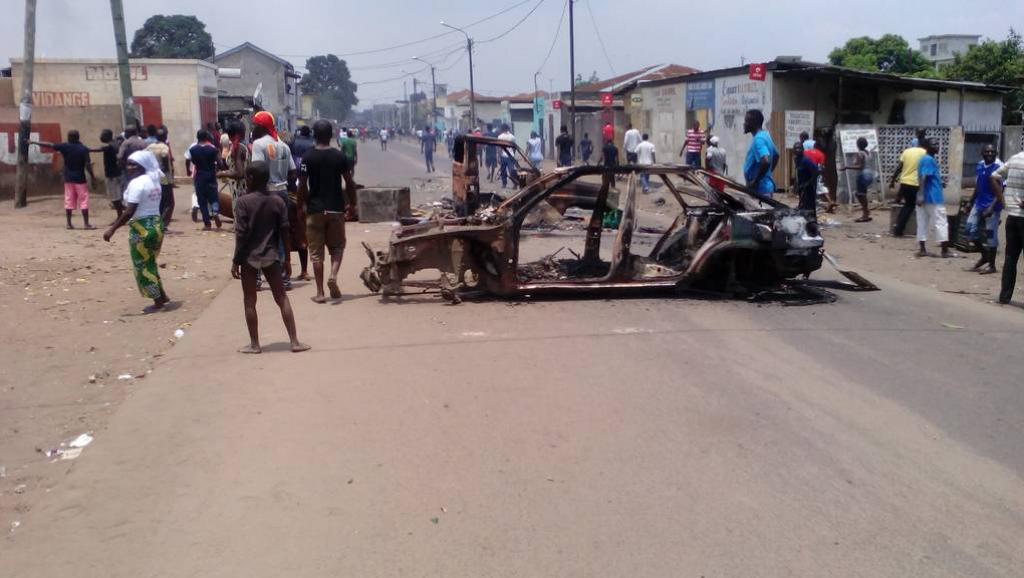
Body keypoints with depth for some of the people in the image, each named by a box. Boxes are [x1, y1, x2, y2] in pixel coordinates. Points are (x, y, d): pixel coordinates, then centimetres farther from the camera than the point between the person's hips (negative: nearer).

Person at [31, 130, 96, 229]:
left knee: (69, 201, 9)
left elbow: (49, 145, 7)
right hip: (80, 179, -3)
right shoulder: (84, 149, -9)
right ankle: (86, 224, -6)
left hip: (68, 179, 3)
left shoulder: (65, 146, -1)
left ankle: (69, 223, 11)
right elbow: (88, 165, -13)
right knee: (83, 201, -2)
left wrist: (34, 142, 20)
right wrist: (92, 176, -1)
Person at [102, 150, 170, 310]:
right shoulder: (154, 180, 10)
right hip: (157, 225, 9)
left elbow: (130, 212, -23)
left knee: (142, 266, 5)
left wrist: (113, 228, -20)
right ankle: (162, 296, 24)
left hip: (141, 228, -9)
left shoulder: (136, 183, -16)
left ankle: (158, 301, 9)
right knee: (150, 263, 22)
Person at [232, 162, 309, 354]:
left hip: (249, 257, -3)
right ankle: (295, 341, 7)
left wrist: (236, 260, -6)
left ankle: (254, 344, 12)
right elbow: (284, 230, 1)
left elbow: (241, 234, -12)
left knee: (249, 302, 8)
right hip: (271, 256, 3)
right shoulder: (277, 201, 0)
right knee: (282, 299, 8)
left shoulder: (243, 201, -10)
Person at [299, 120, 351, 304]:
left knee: (316, 251, 5)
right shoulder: (340, 156, -1)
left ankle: (320, 293, 5)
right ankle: (333, 275, -10)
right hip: (336, 208, 1)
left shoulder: (308, 157, -5)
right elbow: (349, 182, 2)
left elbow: (302, 185, -6)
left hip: (315, 209, -1)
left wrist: (302, 205, 8)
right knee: (337, 246, 16)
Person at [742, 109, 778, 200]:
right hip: (765, 186, 10)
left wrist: (755, 181, -23)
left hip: (760, 188, -10)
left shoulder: (758, 139, -18)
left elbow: (766, 162, -33)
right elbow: (776, 155, 27)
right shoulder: (765, 135, 13)